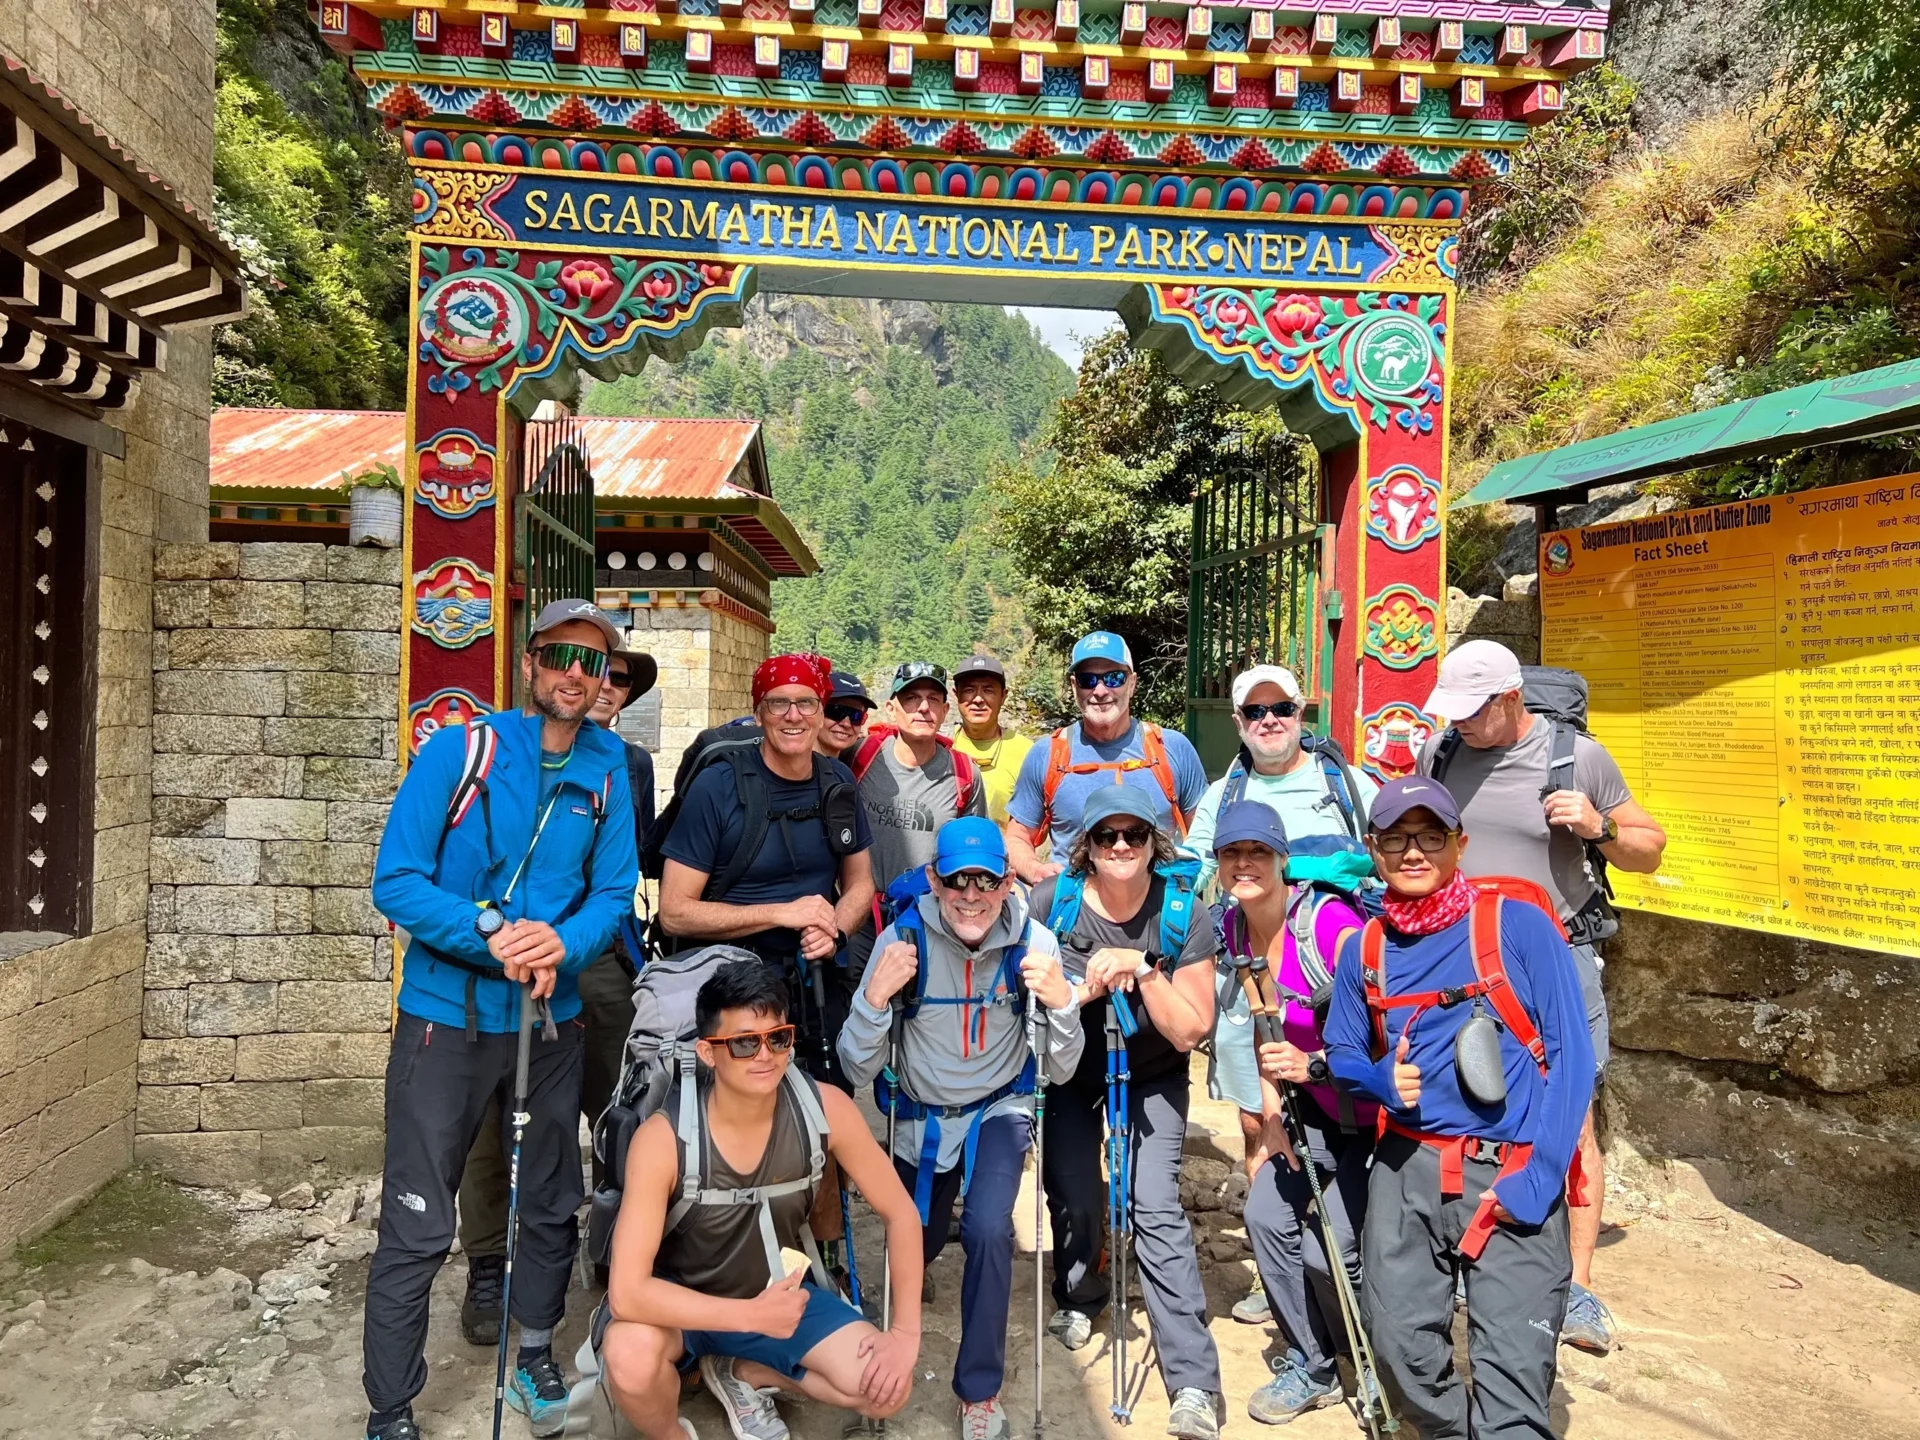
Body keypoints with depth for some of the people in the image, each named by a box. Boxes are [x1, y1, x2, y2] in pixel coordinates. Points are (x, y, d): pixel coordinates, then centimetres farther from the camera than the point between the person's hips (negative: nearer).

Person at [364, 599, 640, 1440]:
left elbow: (613, 892, -2)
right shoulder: (460, 751, -10)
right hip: (448, 1018, -3)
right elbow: (396, 880, -13)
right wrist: (492, 935, -26)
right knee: (417, 1230, 2)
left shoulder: (608, 770, -2)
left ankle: (536, 1354, 42)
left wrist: (563, 944, -22)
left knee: (552, 1208, 18)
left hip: (553, 1022, 4)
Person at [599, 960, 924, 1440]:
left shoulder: (825, 1108, -22)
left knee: (887, 1388, -15)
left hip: (779, 1291, 3)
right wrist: (753, 1316, -31)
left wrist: (905, 1333, -16)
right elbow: (627, 1292, -33)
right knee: (630, 1359, -35)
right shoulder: (664, 1137, -30)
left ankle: (742, 1373, 12)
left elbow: (900, 1213, -10)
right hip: (685, 1303, -3)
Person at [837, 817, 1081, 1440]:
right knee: (914, 1247, 18)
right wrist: (875, 997, -34)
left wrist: (1061, 1004, -31)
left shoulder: (1033, 941, -19)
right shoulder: (903, 939, -20)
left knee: (988, 1229, -25)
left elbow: (1060, 1072, -12)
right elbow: (858, 1069, -15)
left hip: (999, 1108, -1)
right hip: (921, 1114, 1)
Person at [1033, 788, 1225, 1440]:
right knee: (1075, 1199, 4)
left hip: (1151, 1076, -1)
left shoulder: (1183, 911, -19)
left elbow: (1190, 1030, -18)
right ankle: (1079, 1299, 39)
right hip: (1069, 1071, 2)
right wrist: (1083, 989, -29)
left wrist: (1143, 968, -32)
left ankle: (1195, 1384, -4)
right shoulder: (1052, 900, -18)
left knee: (1155, 1209, -12)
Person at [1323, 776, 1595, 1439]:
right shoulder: (1364, 950, 7)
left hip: (1513, 1176, -3)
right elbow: (1342, 1053, 16)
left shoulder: (1519, 926, -5)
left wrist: (1537, 1177, -13)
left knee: (1514, 1372, -12)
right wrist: (1382, 1081, -7)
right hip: (1407, 1167, 3)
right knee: (1402, 1345, 3)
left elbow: (1570, 1055, -5)